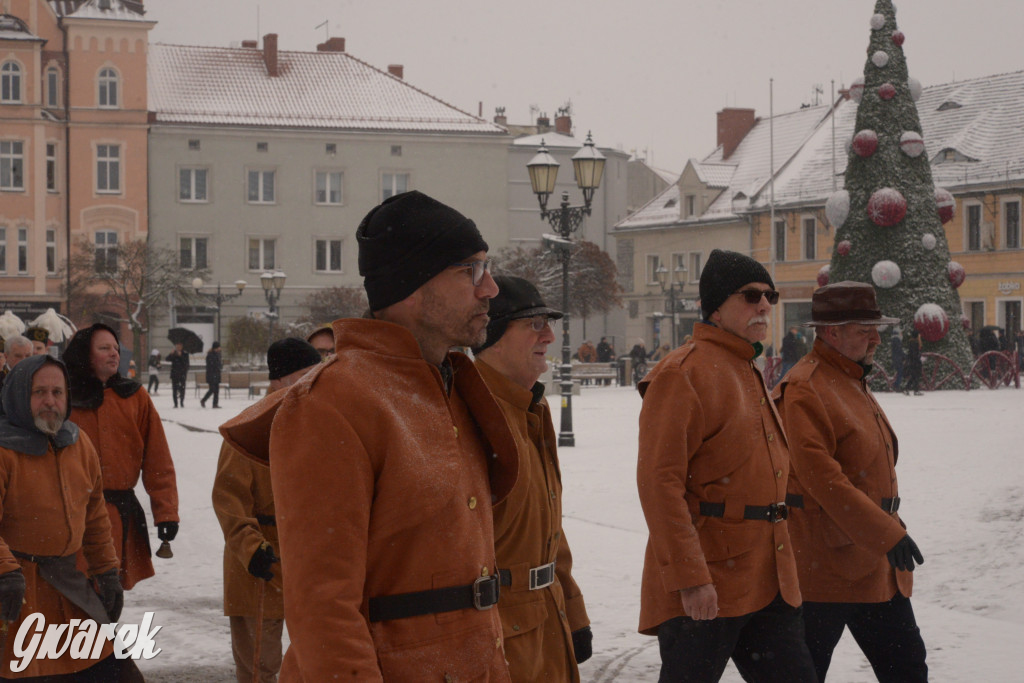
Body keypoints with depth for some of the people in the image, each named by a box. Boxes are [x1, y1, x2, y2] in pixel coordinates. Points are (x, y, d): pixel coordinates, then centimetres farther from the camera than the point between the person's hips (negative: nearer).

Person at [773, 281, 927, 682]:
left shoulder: (854, 384, 16)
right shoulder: (804, 391, -16)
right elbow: (822, 478, -26)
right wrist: (887, 533, -27)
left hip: (874, 567, 10)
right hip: (824, 567, -10)